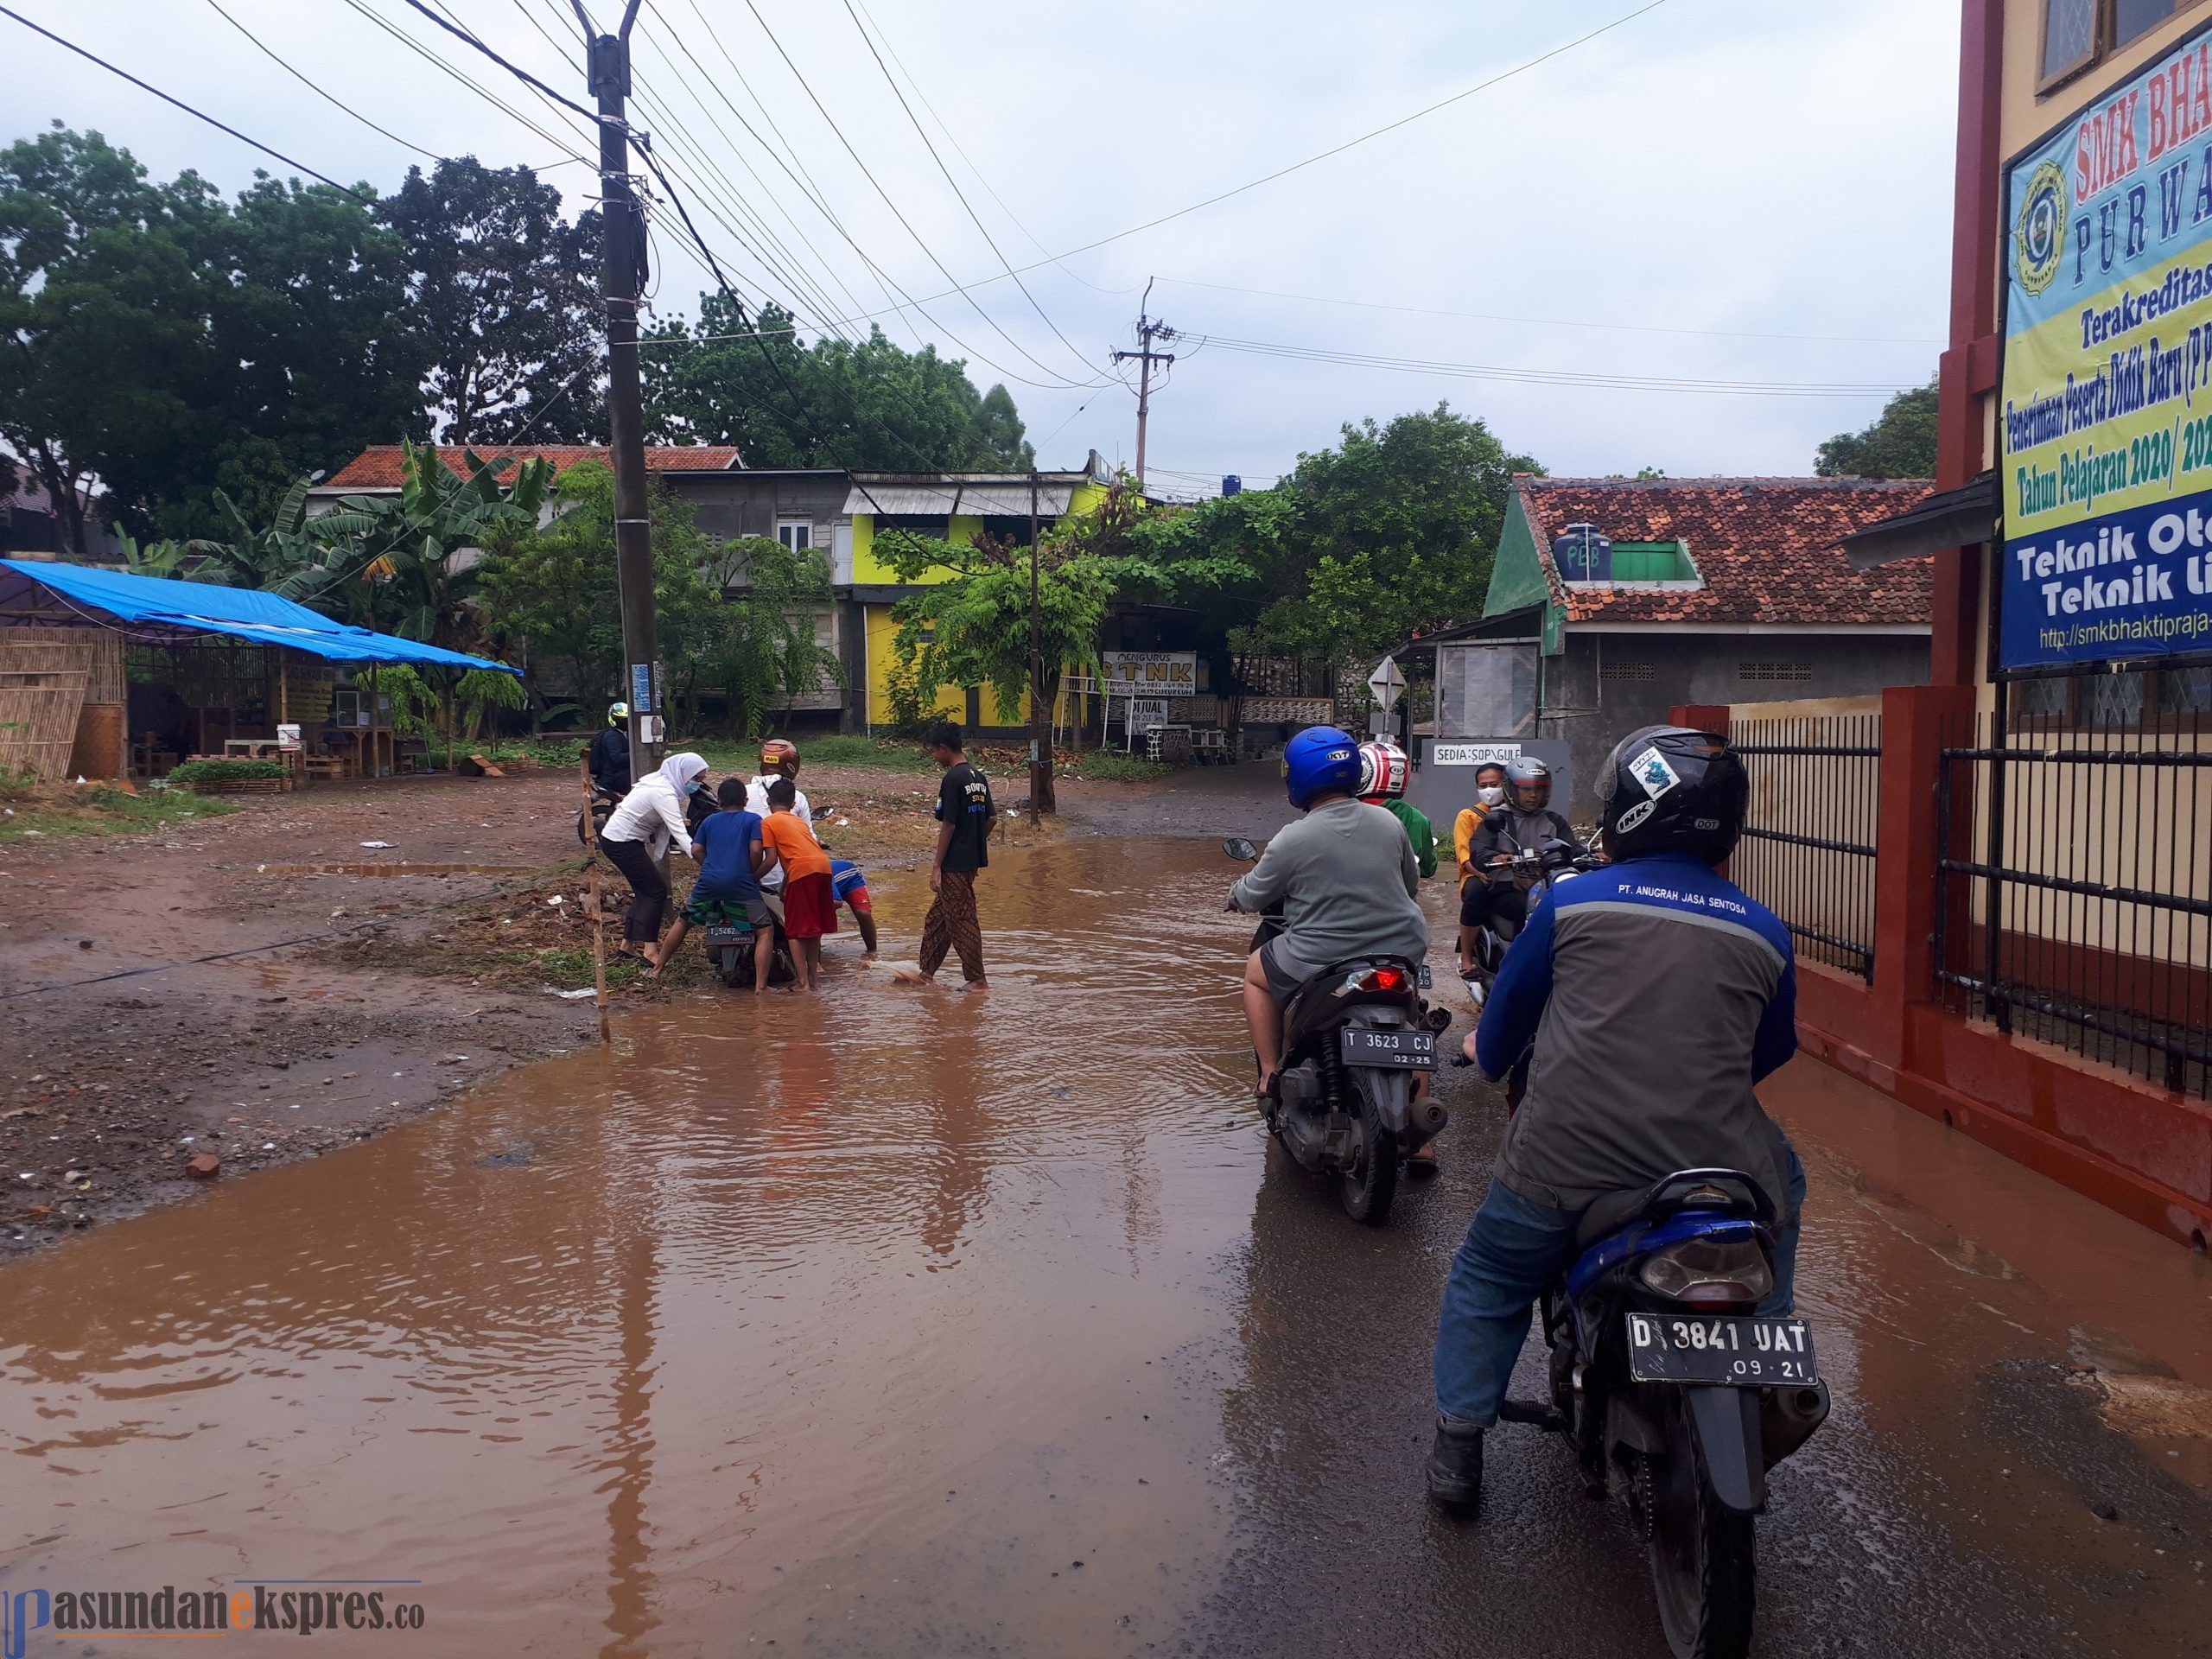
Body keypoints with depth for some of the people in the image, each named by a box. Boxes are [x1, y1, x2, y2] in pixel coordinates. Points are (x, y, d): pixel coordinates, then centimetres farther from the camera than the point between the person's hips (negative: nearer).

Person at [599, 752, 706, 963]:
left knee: (644, 891, 15)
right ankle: (650, 949, -4)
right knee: (656, 891, -6)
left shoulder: (661, 781, 4)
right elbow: (681, 836, -32)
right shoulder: (664, 794, -25)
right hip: (621, 842, -9)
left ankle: (628, 942, 22)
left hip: (624, 839, 9)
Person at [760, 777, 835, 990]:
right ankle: (813, 977, 27)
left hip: (803, 871, -7)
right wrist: (784, 887, 37)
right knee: (814, 928, 19)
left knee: (796, 931, 1)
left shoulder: (768, 822, 8)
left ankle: (803, 983, -4)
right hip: (824, 866, 7)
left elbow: (771, 859, 0)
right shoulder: (799, 821, 28)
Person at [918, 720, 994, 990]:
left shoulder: (953, 779, -16)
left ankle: (977, 980, 7)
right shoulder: (978, 777, 9)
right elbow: (992, 818, 13)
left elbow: (948, 826, -17)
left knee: (962, 921, 0)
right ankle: (927, 973, 25)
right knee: (937, 917, 18)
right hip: (974, 859, 9)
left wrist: (937, 866, -13)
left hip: (956, 864, -9)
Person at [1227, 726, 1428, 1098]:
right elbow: (1412, 884, 13)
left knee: (1256, 974, 23)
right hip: (1402, 951, 4)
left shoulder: (1291, 840, -14)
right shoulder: (1389, 823, -1)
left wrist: (1235, 893, 23)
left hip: (1321, 963, -4)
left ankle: (1271, 1074, 19)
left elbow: (1250, 897, 0)